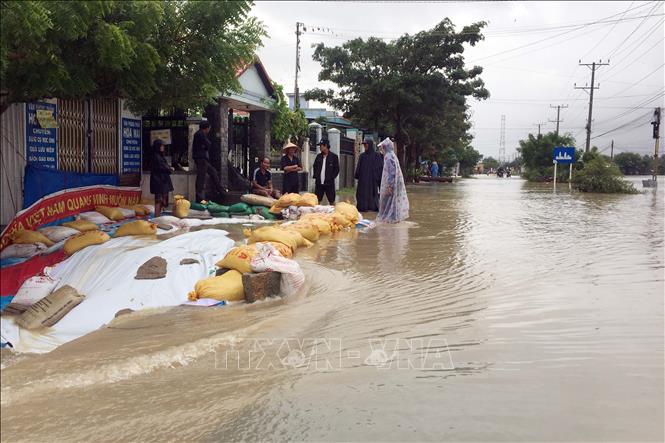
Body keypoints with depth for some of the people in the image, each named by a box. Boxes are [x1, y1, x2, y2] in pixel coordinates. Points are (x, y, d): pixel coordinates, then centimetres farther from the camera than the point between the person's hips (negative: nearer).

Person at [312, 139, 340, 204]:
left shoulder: (334, 156, -2)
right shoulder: (319, 156, 11)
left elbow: (337, 169, -2)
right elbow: (315, 167, 20)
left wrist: (331, 178, -10)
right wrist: (315, 176, 8)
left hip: (329, 183, -4)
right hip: (319, 183, 4)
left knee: (331, 201, 2)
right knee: (317, 201, 7)